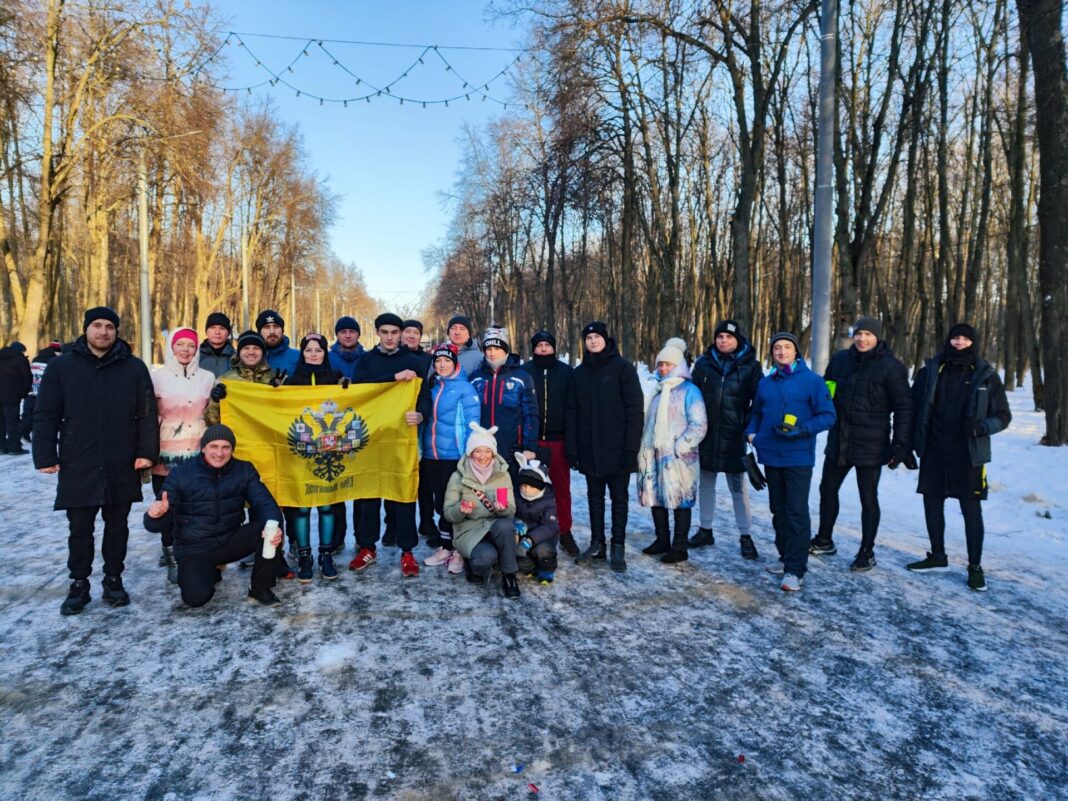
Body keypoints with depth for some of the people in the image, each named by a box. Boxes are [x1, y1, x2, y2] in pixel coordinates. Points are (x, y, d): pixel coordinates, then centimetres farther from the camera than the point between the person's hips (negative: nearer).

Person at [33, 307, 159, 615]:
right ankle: (79, 584, 23)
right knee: (80, 529, 9)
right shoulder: (61, 366, 2)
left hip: (122, 466, 0)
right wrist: (45, 456, -4)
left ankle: (113, 580, 25)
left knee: (117, 526, 11)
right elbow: (45, 416, 2)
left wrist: (147, 452, -6)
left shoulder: (134, 367, 2)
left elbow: (147, 414, 1)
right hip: (78, 466, 0)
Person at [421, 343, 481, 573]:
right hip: (431, 456, 6)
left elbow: (473, 423, -11)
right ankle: (445, 548, 25)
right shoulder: (431, 386, 10)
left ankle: (458, 550, 13)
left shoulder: (465, 388, -7)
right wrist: (421, 449, 12)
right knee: (439, 502, 13)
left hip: (455, 457, -6)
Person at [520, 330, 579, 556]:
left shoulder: (566, 372, 4)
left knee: (562, 488, 6)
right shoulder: (524, 372, 2)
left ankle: (565, 532, 16)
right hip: (532, 440, 0)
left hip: (558, 440, 0)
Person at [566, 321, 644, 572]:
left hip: (617, 448, -4)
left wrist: (631, 447, -14)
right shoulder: (579, 372, 8)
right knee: (594, 498, 12)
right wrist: (572, 448, 1)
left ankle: (618, 546, 15)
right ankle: (597, 543, 23)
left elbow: (635, 409, -8)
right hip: (590, 450, 4)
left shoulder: (622, 367, -5)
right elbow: (572, 412, 8)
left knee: (619, 498, 6)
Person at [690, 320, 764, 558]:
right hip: (706, 436, 3)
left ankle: (745, 536, 13)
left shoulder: (750, 366, 0)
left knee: (739, 487, 3)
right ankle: (705, 530, 25)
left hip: (733, 438, -3)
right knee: (706, 484, 12)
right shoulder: (703, 363, 5)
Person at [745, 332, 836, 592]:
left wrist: (801, 430, -20)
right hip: (771, 456, 5)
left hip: (798, 458, -5)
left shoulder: (811, 380, -5)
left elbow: (827, 415, -7)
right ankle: (786, 557, 29)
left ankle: (795, 570, -2)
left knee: (797, 512, -6)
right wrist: (752, 432, 3)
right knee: (779, 510, 14)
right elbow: (757, 413, 22)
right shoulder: (765, 383, 10)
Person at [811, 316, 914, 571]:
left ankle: (867, 552, 20)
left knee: (868, 498, 5)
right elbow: (824, 389, 19)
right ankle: (824, 541, 33)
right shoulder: (840, 359, 4)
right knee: (827, 490, 15)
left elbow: (903, 408, -8)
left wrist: (900, 445, -12)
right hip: (838, 441, 5)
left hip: (870, 445, -5)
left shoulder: (890, 366, -9)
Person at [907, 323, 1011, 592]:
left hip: (968, 455, -2)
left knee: (971, 510, 3)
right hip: (933, 452, 2)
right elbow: (913, 408, 5)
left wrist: (981, 426, -17)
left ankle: (975, 566, 16)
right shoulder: (930, 371, 3)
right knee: (932, 504, 11)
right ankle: (937, 556, 28)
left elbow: (1003, 416, 4)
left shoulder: (986, 375, 0)